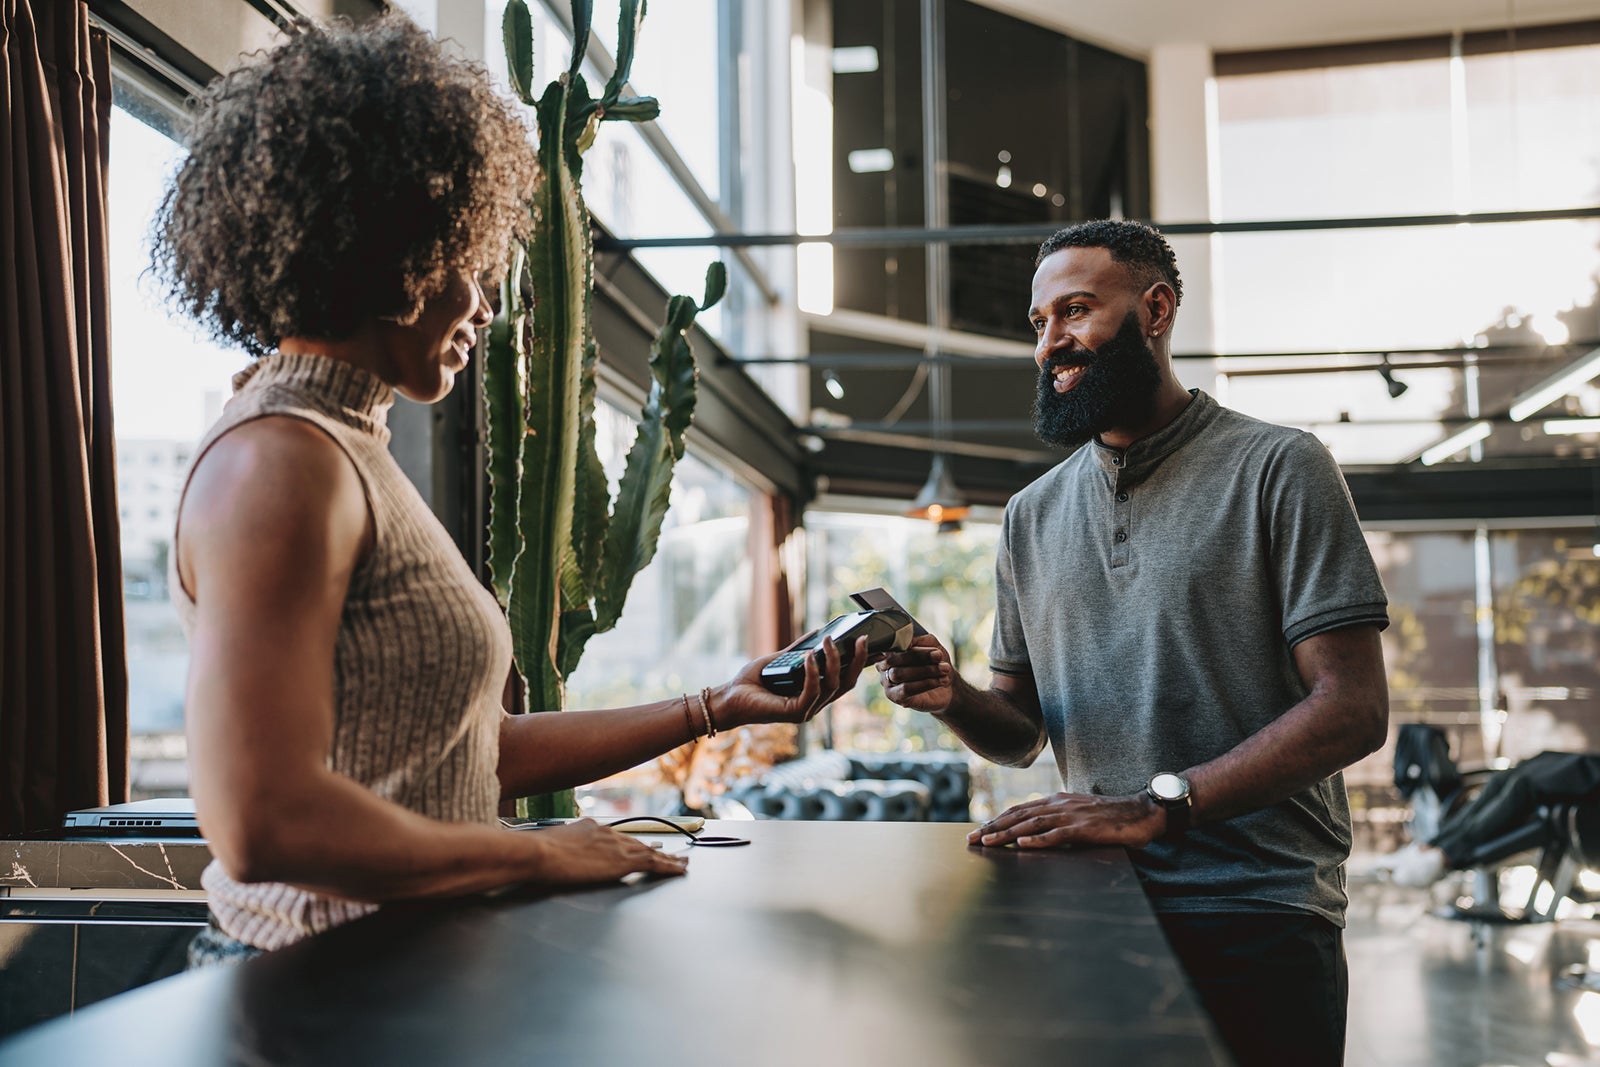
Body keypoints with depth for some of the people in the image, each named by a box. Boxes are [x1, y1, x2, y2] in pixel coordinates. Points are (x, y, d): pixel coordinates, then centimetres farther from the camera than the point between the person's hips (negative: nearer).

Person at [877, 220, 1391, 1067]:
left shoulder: (1278, 470, -4)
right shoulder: (1033, 515, 13)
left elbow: (1352, 710, -13)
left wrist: (1157, 806, -24)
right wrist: (951, 698, -8)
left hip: (1257, 917, -4)